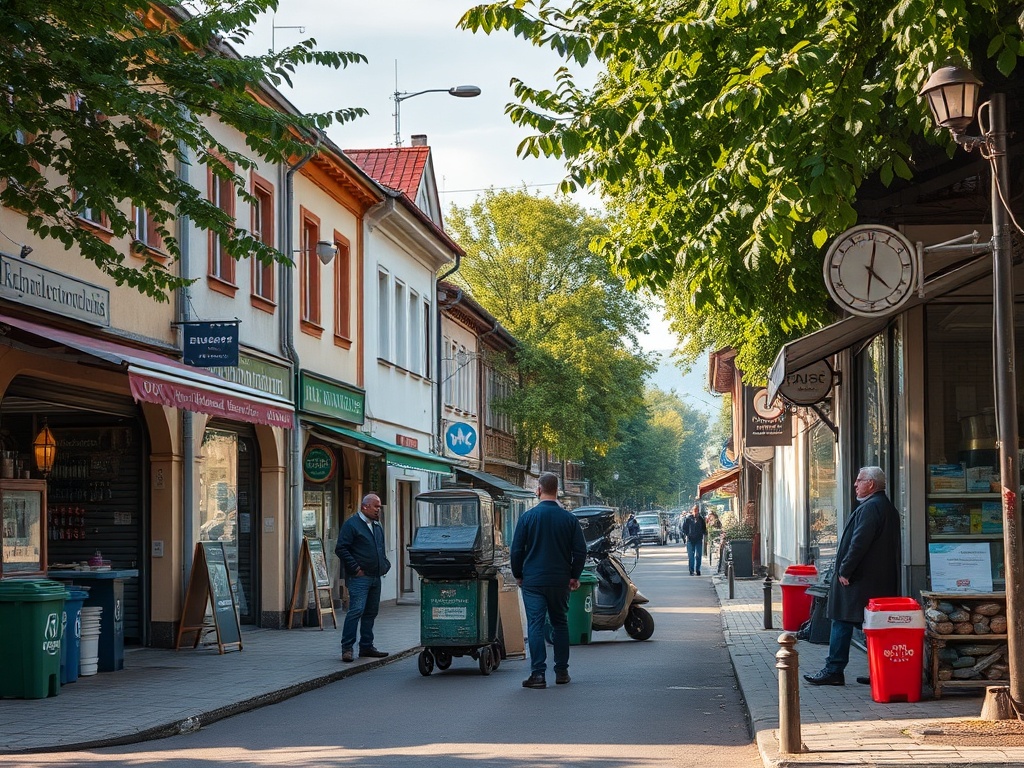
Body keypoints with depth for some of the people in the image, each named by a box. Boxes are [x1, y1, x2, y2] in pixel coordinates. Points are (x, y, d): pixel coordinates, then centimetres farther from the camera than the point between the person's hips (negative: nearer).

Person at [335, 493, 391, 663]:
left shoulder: (377, 526, 18)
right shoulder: (352, 524, -7)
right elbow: (341, 549, -13)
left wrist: (385, 564, 13)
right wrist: (356, 568, -15)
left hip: (375, 577, 8)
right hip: (359, 578, -8)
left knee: (371, 612, 11)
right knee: (356, 610, -15)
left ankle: (366, 646, 18)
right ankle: (347, 648, -12)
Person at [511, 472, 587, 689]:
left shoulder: (528, 517, -6)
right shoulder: (569, 518, 0)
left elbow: (516, 550, -3)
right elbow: (580, 551, 2)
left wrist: (518, 575, 11)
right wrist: (574, 576, 13)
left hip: (533, 581, -2)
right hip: (560, 581, 3)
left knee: (535, 626, -3)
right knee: (560, 624, 15)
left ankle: (538, 674, -10)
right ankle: (561, 671, 17)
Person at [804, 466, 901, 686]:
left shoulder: (870, 508, -15)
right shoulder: (888, 508, 17)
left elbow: (859, 543, -22)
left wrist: (844, 571, -15)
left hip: (861, 580, -10)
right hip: (882, 581, 10)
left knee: (842, 623, -4)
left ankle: (833, 670, -3)